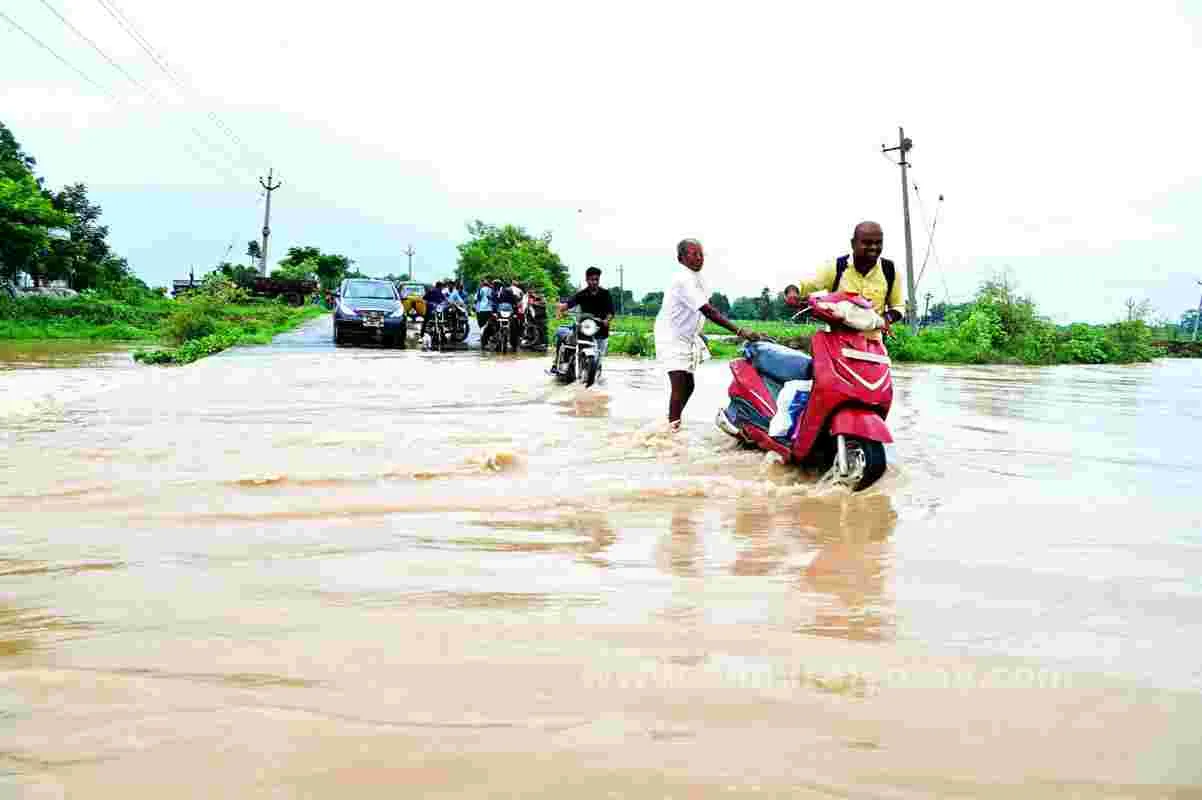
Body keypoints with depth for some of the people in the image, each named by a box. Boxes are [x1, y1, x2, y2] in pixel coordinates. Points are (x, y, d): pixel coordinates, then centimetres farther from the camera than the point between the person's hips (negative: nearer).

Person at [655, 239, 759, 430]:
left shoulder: (696, 278, 6)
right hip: (672, 338, -10)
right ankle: (673, 428, -14)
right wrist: (739, 332, -38)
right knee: (680, 387, -18)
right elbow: (708, 311, -34)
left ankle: (673, 421, 29)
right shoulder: (683, 279, -24)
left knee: (688, 386, 14)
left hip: (687, 337, 10)